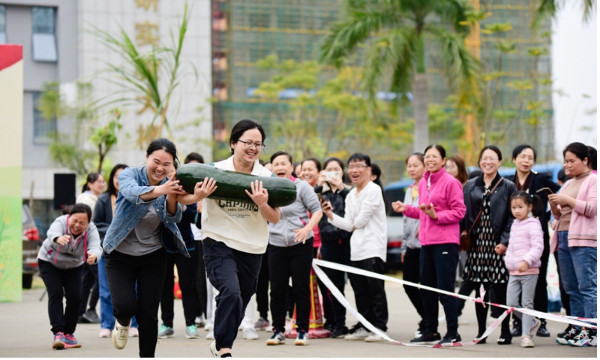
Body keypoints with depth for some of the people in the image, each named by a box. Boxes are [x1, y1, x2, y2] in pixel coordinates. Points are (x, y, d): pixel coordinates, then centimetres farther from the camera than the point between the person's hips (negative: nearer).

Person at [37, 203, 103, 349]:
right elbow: (52, 232, -53)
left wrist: (93, 256, -66)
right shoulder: (61, 222, -30)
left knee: (75, 297, -10)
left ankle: (69, 334, 4)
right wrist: (58, 239, -77)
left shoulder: (91, 229, -24)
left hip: (74, 266, 3)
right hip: (49, 263, -3)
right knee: (55, 294, -18)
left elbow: (96, 246, -42)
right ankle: (58, 333, -22)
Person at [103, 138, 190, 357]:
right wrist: (160, 190, -56)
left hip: (153, 256, 2)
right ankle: (122, 322, 21)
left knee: (149, 315, -1)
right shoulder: (129, 175, -12)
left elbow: (174, 218, -19)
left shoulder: (170, 185, -5)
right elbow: (132, 192, -36)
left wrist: (172, 198, -42)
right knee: (126, 306, -16)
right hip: (120, 254, -2)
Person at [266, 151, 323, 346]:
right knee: (277, 289, 2)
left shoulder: (302, 187, -3)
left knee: (300, 288, -1)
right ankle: (278, 330, 11)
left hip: (300, 244, -3)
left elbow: (317, 210, -6)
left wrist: (308, 228, -20)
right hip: (276, 245, 3)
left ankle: (303, 330, 7)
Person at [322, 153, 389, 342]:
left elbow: (361, 220, -11)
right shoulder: (350, 195, 18)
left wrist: (355, 224, 9)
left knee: (375, 289, -7)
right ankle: (364, 326, 17)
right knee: (360, 290, 10)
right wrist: (331, 215, 2)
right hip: (356, 250, 8)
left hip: (373, 248, -8)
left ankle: (379, 327, -3)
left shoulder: (373, 190, -8)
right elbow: (349, 225, 12)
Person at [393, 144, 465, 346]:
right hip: (426, 242, 8)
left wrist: (436, 215, -20)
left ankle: (453, 333, 2)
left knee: (445, 289, -6)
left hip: (445, 242, -8)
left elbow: (459, 212, -11)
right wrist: (406, 208, 10)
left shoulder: (450, 182, -9)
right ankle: (430, 331, 24)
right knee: (426, 288, 14)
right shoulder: (423, 183, 14)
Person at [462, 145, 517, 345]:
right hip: (477, 244, 3)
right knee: (479, 287, 4)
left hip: (498, 244, -3)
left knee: (500, 288, -3)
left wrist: (505, 242, -10)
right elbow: (464, 213, 12)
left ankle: (505, 332, 5)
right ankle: (481, 331, 11)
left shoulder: (508, 187, 3)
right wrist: (464, 233, -2)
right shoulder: (470, 186, 12)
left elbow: (512, 217, -1)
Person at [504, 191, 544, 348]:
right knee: (511, 303, 0)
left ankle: (526, 335, -1)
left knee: (527, 304, -4)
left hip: (529, 271, -7)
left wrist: (526, 261, -26)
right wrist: (508, 260, 14)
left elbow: (537, 247, -16)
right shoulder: (515, 225, 16)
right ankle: (532, 323, 20)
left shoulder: (533, 225, -7)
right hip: (513, 272, 7)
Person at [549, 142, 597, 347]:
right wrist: (553, 205, 3)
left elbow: (592, 208, -12)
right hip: (564, 238, 8)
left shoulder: (593, 180, 0)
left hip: (584, 240, -8)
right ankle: (578, 329, 13)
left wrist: (567, 200, -14)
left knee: (587, 286, -11)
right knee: (571, 289, 8)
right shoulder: (568, 184, 22)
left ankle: (591, 332, -12)